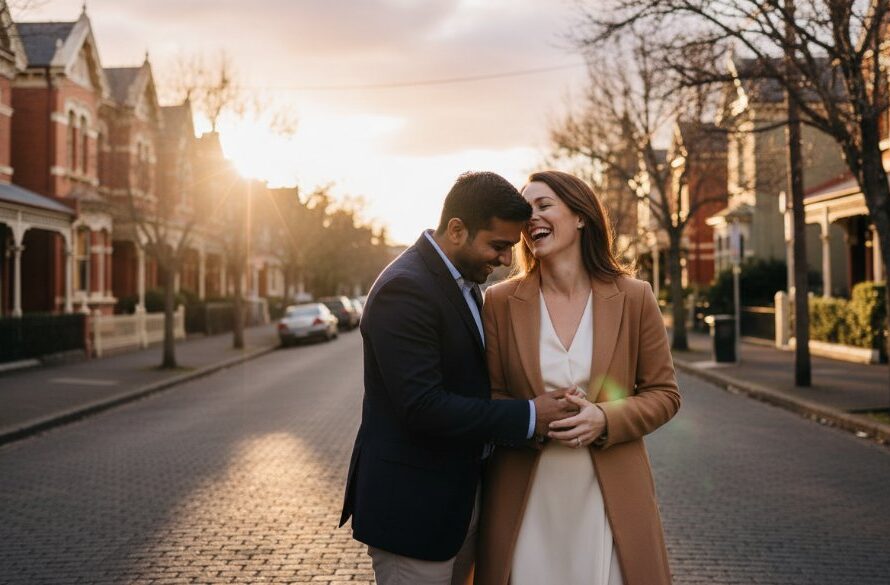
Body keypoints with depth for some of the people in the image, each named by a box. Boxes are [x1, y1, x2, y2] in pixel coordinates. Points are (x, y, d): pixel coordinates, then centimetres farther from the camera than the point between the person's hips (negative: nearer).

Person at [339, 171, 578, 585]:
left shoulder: (462, 281, 10)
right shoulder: (405, 288, -22)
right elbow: (422, 406, -27)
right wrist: (528, 416, -22)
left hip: (459, 498, 9)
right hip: (412, 507, -9)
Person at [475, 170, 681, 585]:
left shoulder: (634, 298, -1)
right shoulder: (500, 302, -1)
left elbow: (663, 394, 3)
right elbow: (487, 396, 3)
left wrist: (605, 419, -15)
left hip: (609, 497, 0)